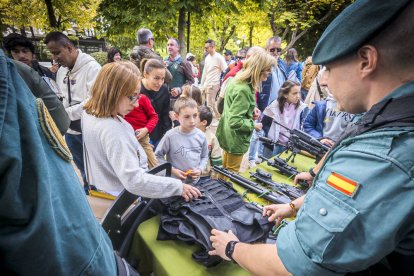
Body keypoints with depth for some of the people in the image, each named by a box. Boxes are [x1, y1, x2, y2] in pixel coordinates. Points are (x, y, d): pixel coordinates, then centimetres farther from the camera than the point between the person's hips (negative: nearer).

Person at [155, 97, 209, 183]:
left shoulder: (201, 136, -7)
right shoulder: (170, 136, -17)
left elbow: (205, 156, 6)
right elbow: (158, 156, -7)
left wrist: (200, 169, -9)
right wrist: (172, 170, -14)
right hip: (175, 182, -3)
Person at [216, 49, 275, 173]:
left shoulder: (239, 79, 0)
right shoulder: (243, 90, -30)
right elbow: (235, 122, -31)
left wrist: (251, 109, 0)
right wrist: (253, 125, -16)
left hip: (227, 135, 9)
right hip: (235, 139, -9)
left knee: (225, 168, 28)